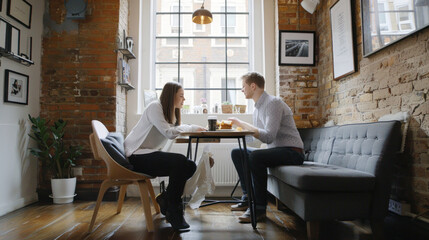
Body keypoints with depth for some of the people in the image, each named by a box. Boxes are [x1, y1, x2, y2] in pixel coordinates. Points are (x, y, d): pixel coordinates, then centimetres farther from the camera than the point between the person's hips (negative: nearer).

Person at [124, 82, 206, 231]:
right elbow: (169, 133, -24)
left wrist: (196, 129, -7)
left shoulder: (171, 112, 16)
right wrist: (191, 128, -13)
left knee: (190, 166, -7)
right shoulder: (155, 107, -13)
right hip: (136, 156, -9)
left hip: (150, 154, 9)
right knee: (179, 161, -28)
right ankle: (174, 213, -16)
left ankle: (165, 198, 10)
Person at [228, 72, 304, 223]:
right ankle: (248, 197, 7)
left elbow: (268, 137, -26)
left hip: (292, 152, -10)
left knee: (255, 156, -34)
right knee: (237, 153, 6)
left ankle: (259, 207, -19)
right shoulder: (257, 109, 13)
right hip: (274, 150, 10)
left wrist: (243, 124, -21)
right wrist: (236, 126, 12)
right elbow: (253, 136, 16)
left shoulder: (273, 103, -16)